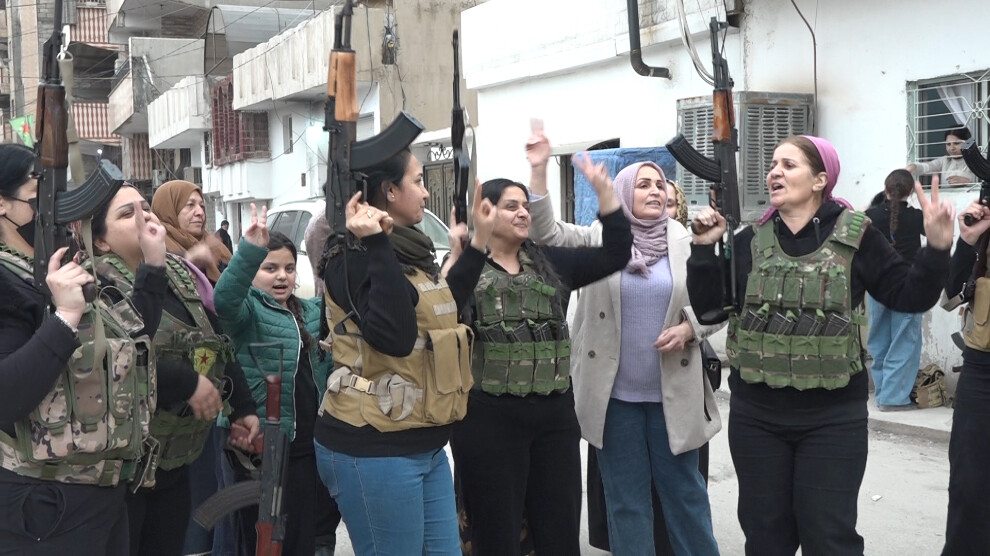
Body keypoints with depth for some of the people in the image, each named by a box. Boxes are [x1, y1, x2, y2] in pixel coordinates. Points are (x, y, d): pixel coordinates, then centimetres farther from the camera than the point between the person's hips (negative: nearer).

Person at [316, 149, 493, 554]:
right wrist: (377, 247, -29)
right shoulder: (354, 258, -15)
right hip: (373, 450, -9)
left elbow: (444, 311, 28)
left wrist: (480, 240, 27)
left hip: (424, 446, 9)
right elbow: (395, 336, -28)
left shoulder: (410, 253, 13)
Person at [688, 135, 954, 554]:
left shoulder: (856, 237, -5)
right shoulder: (750, 241, 3)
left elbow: (908, 296, -2)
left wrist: (937, 249, -16)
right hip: (756, 415, 3)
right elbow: (708, 307, 3)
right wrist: (704, 249, -7)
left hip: (833, 418, -3)